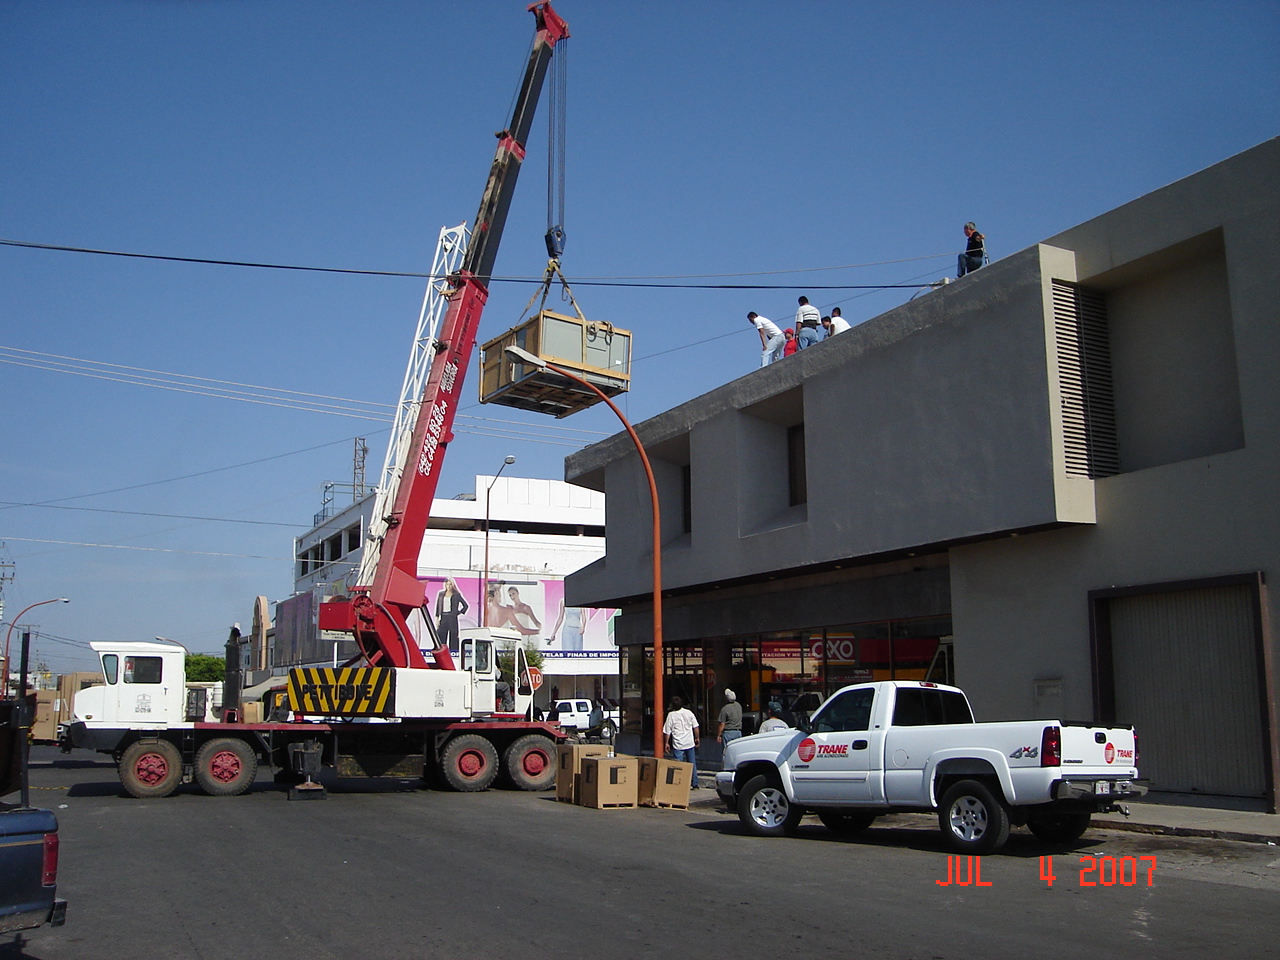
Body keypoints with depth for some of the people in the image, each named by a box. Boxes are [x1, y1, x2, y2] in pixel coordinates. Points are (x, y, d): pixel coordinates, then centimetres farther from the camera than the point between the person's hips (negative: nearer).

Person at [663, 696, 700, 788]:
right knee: (692, 763, 13)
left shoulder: (671, 715, -8)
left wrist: (667, 743, 5)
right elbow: (695, 727, 5)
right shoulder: (689, 713, 0)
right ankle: (694, 784, 18)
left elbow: (667, 731, -5)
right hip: (690, 742, 3)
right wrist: (697, 738, 17)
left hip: (678, 744, -3)